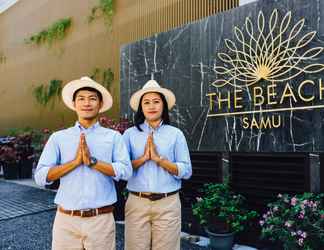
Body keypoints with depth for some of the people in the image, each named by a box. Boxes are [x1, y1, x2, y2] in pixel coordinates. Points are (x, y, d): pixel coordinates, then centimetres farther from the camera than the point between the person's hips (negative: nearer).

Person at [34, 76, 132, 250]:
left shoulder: (113, 136, 2)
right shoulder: (58, 137, 4)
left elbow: (126, 171, -9)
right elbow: (40, 176, -3)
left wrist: (92, 161, -17)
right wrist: (75, 161, -13)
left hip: (101, 219, 0)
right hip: (66, 219, 1)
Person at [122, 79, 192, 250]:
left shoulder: (175, 134, 0)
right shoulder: (130, 134, 2)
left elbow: (186, 171, -4)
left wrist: (158, 158, -13)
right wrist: (143, 158, -14)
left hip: (168, 204, 0)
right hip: (137, 203, 0)